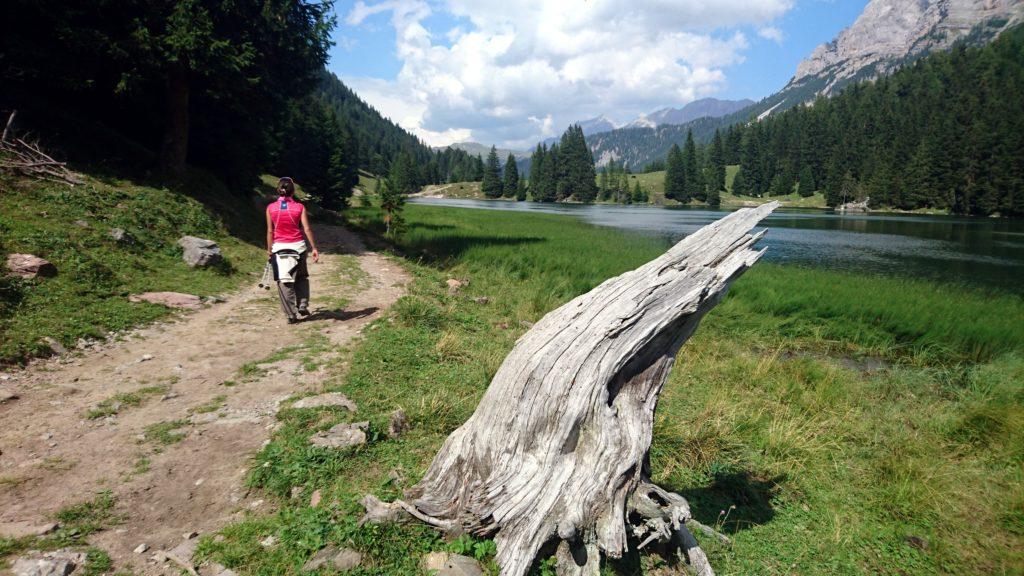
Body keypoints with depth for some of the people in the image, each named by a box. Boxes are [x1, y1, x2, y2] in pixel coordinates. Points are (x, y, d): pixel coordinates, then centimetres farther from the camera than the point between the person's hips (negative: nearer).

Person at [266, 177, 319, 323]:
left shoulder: (271, 208, -2)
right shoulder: (299, 207, -4)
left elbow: (270, 231, -1)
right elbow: (307, 229, -8)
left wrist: (269, 250, 6)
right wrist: (314, 248, -4)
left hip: (279, 247, 0)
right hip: (298, 246, 0)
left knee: (284, 282, 5)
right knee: (302, 277, 20)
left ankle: (291, 314, 4)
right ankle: (302, 305, 10)